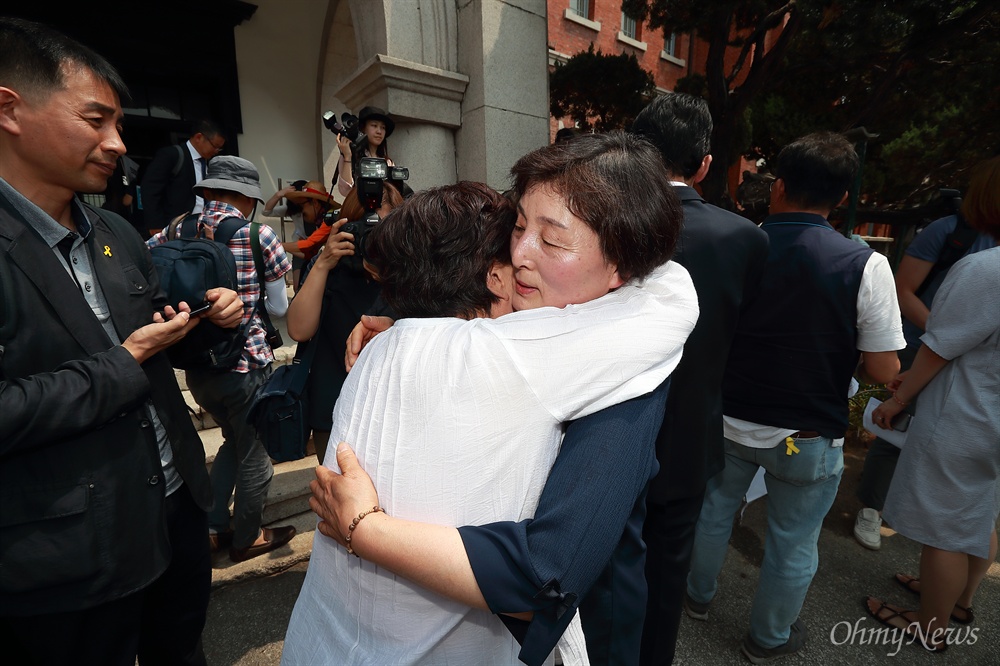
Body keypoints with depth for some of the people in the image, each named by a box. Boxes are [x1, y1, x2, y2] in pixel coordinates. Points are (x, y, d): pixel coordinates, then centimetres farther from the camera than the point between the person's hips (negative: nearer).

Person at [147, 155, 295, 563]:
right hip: (246, 364, -5)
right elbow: (278, 308, -5)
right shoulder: (259, 236, -11)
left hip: (197, 365, 5)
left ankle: (213, 527, 31)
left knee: (234, 440, 27)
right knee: (254, 453, 15)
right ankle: (247, 539, 31)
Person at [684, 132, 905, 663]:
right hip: (808, 438, -1)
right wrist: (833, 354, 7)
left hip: (728, 420, 2)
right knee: (792, 544, 20)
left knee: (714, 510, 23)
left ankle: (698, 596, 48)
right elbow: (883, 372, -12)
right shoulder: (865, 266, -16)